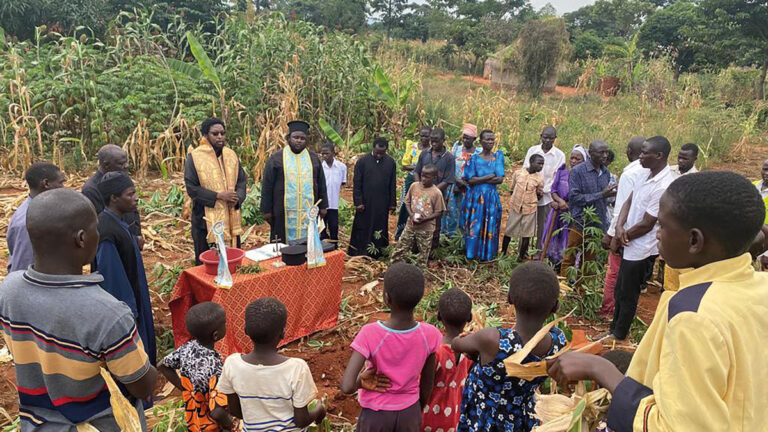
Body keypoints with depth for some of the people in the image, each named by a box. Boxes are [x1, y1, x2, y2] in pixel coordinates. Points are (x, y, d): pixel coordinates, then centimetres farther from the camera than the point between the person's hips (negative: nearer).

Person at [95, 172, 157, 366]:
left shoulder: (116, 221, 0)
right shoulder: (107, 232, -28)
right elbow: (113, 278, -25)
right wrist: (130, 313, -18)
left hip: (132, 297, 9)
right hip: (123, 303, -9)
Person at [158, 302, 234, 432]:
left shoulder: (186, 348, -16)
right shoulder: (215, 368, -36)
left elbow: (162, 366, 2)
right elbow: (218, 412, -38)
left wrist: (183, 387, 3)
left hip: (191, 419, 6)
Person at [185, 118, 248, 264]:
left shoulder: (231, 155, 6)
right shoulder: (195, 157, -8)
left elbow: (241, 180, 10)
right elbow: (191, 188, -10)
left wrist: (238, 197, -11)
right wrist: (218, 195, -18)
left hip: (231, 218, 4)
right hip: (206, 219, -4)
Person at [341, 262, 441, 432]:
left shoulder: (370, 334, -29)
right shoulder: (430, 335, -20)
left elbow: (346, 386, -33)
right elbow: (427, 383, -5)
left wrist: (361, 381, -11)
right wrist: (418, 412, 12)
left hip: (375, 414, -2)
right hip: (410, 413, 2)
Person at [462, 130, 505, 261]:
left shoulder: (498, 156, 5)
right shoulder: (474, 158, 0)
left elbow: (500, 179, -5)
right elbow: (469, 180, -10)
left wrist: (479, 179, -11)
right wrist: (490, 176, -11)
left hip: (492, 198, 2)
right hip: (475, 197, -2)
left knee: (490, 227, 6)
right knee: (474, 225, 1)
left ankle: (487, 255, 18)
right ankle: (472, 254, 13)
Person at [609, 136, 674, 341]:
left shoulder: (663, 186, -25)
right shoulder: (648, 175, 4)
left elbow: (646, 225, -21)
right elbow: (629, 202, 7)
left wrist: (620, 239, -9)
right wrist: (619, 227, -11)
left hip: (640, 250, -8)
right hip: (630, 245, 8)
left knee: (628, 296, 9)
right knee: (620, 292, 21)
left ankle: (619, 336, 27)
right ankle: (614, 329, 38)